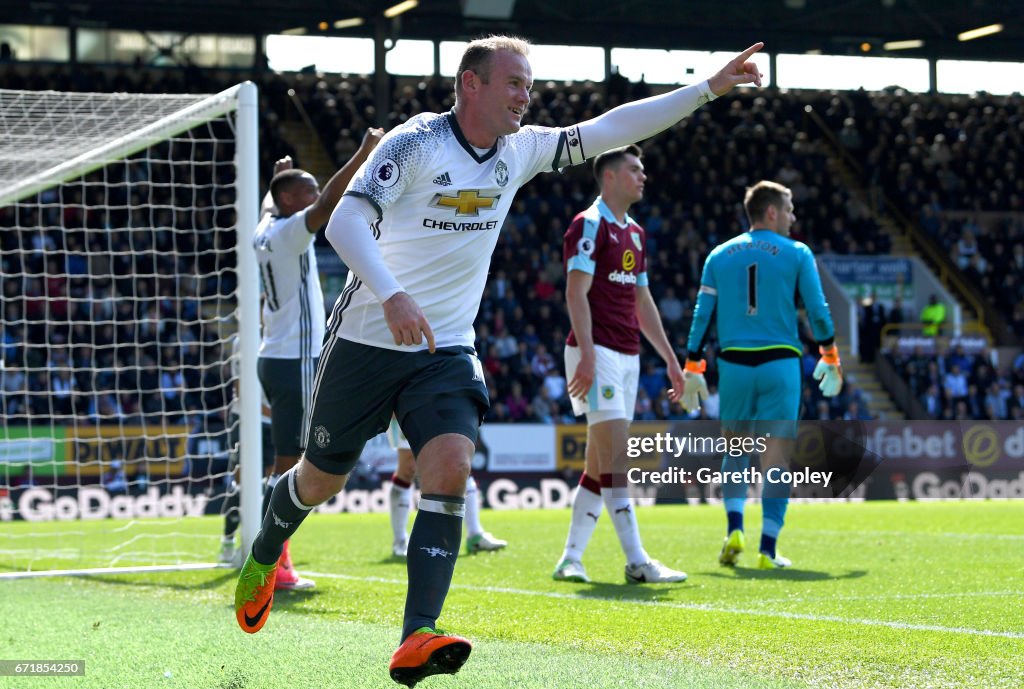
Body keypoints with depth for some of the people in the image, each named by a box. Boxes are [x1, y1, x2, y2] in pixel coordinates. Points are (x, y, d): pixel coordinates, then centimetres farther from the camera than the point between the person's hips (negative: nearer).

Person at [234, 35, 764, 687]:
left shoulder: (519, 151, 4)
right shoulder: (416, 143, -15)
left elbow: (607, 130, 7)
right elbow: (345, 220, -24)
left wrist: (707, 88, 1)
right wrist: (392, 297, -38)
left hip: (447, 351, 4)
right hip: (368, 340, -4)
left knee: (450, 469, -19)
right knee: (321, 479, 9)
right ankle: (263, 559, 42)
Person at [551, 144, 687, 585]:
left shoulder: (635, 234, 19)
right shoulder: (589, 225, -7)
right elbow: (576, 292, -15)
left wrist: (670, 359, 21)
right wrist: (587, 354, -24)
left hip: (628, 356, 9)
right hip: (599, 353, -9)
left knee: (600, 463, 7)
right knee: (615, 457, -12)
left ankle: (571, 559, 11)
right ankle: (637, 563, -15)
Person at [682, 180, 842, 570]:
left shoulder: (719, 255, 10)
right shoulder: (796, 253, 3)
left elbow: (702, 314, 6)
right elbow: (817, 310, 3)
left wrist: (693, 369, 10)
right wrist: (830, 357, 16)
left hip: (733, 362, 3)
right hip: (779, 362, -3)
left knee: (735, 447, 18)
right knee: (777, 453, -1)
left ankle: (734, 529, 0)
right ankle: (768, 549, -6)